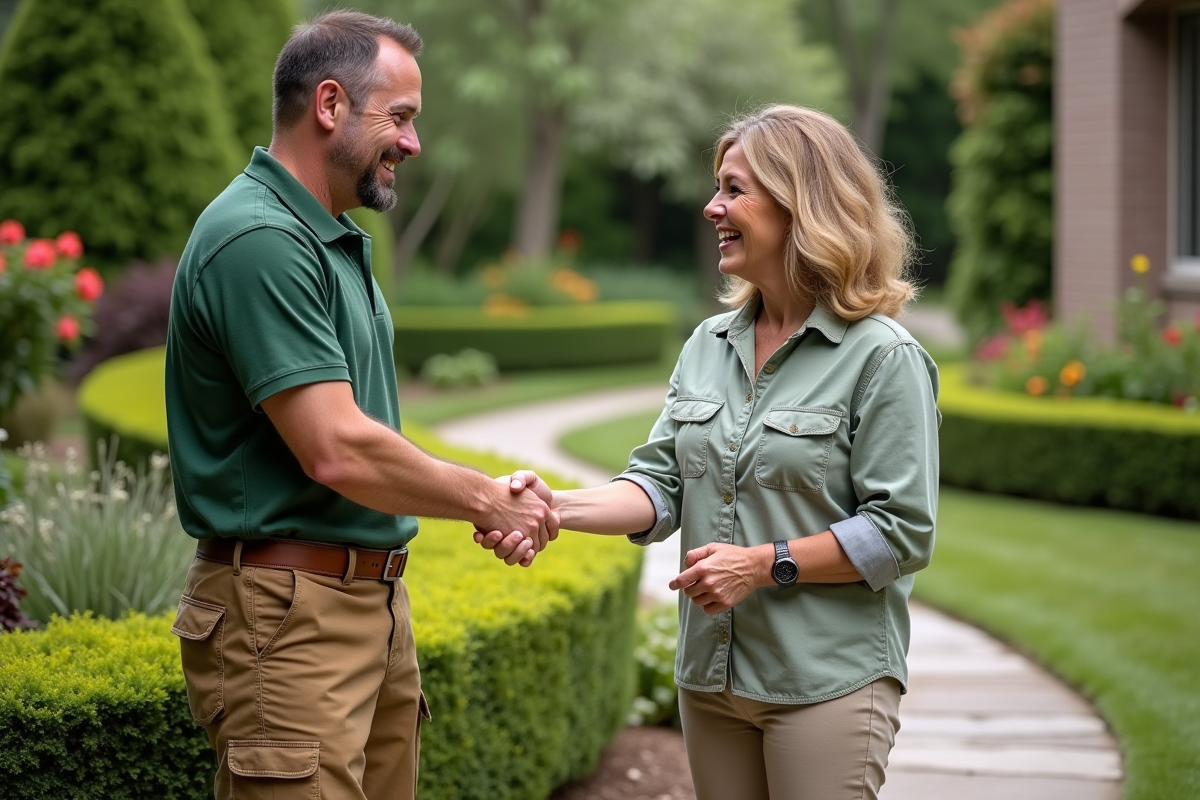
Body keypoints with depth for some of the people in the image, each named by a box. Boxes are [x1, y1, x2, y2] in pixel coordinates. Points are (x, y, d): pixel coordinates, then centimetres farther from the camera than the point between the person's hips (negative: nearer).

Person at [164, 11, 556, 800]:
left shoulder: (337, 238, 14)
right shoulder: (259, 240, -18)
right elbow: (337, 451, -23)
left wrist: (496, 504, 1)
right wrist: (487, 498, -9)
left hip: (374, 603, 10)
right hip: (290, 615, -10)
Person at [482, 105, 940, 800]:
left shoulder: (882, 357, -10)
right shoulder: (708, 345, 10)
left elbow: (902, 533, -13)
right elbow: (662, 482, 4)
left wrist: (766, 564, -18)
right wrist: (557, 506, -13)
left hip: (827, 683, -6)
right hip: (713, 675, 6)